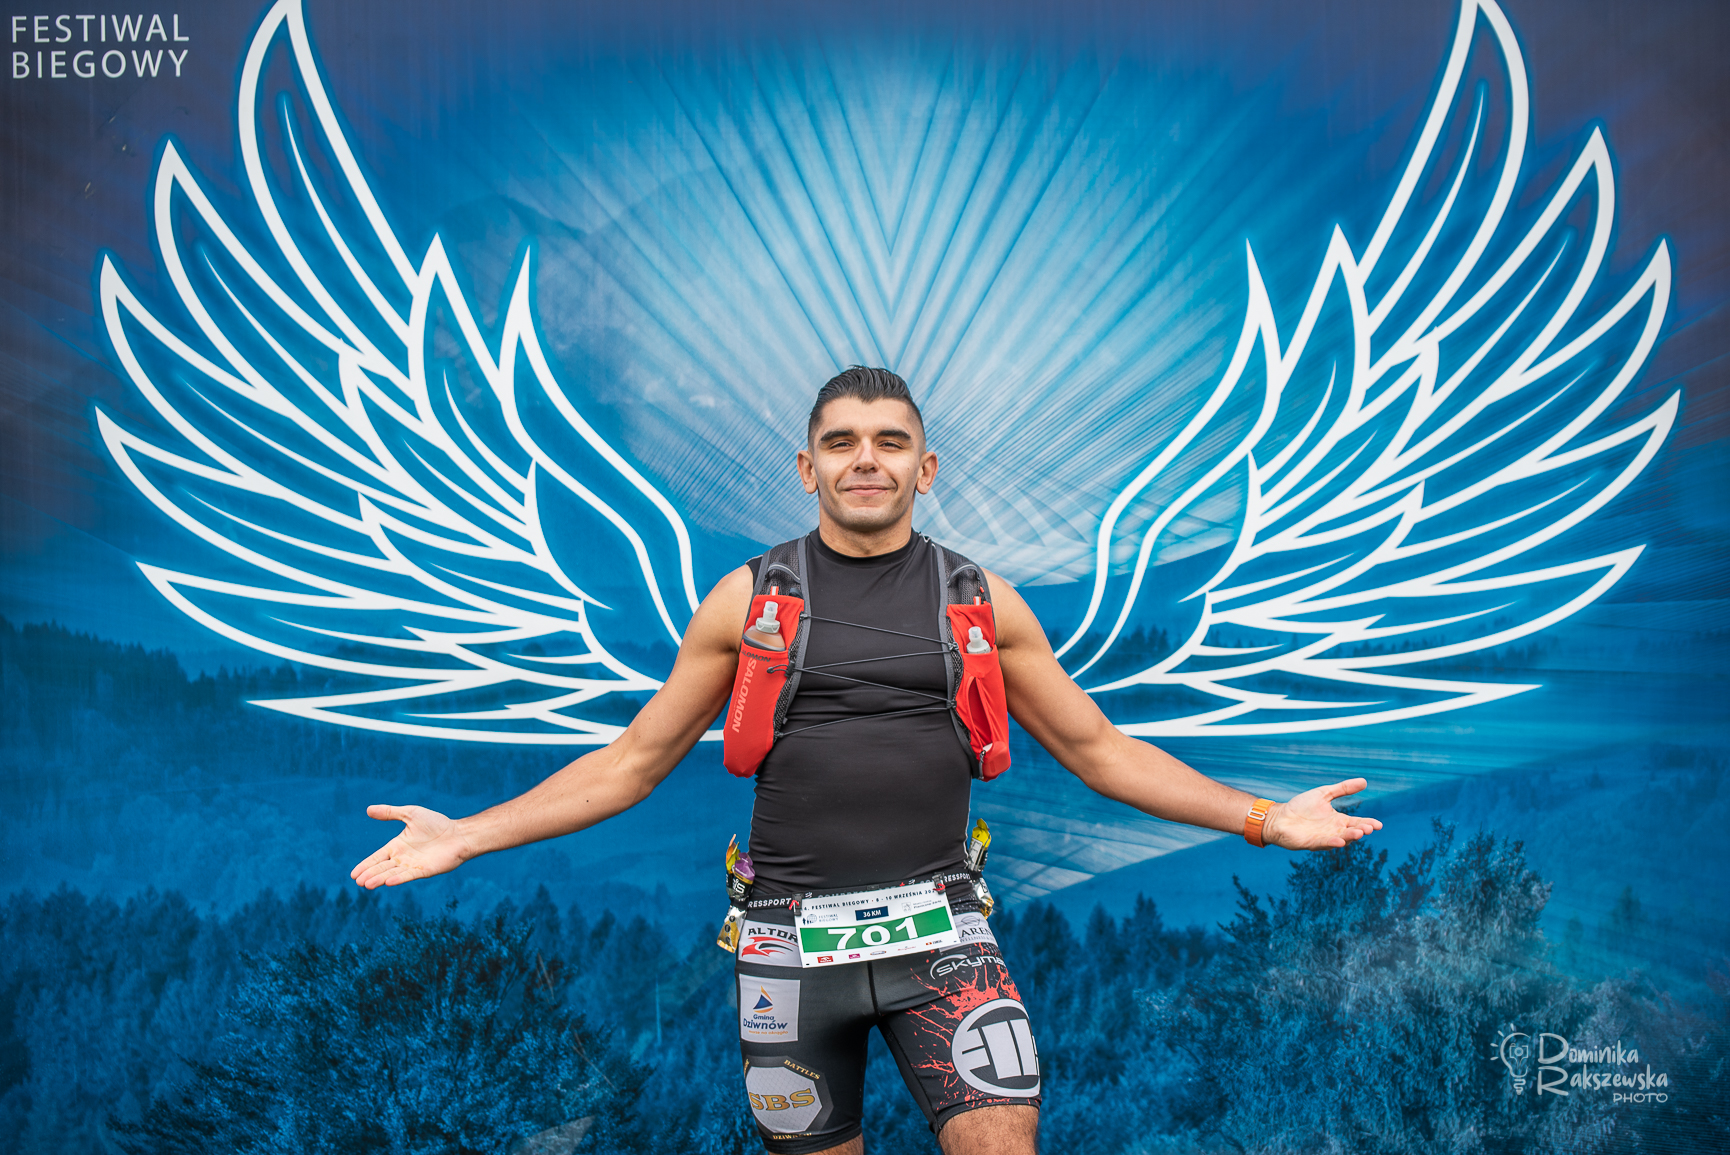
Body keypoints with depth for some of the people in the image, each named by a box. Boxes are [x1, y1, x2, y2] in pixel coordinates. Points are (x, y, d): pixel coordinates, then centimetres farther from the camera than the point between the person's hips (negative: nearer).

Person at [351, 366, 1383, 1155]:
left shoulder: (983, 602, 5)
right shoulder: (748, 600, 3)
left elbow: (1097, 747, 9)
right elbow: (634, 760, 6)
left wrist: (1260, 817, 1)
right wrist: (468, 836, 0)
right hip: (792, 934, 0)